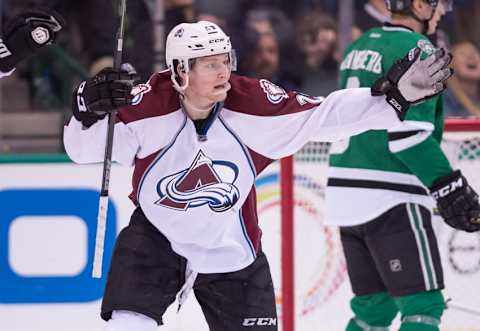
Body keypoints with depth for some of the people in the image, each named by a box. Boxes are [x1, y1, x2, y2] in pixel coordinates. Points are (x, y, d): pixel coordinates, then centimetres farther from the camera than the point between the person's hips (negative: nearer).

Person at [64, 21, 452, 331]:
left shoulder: (251, 101, -19)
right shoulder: (150, 105, -23)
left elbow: (323, 115, -16)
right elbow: (83, 148, -16)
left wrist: (394, 95, -25)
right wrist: (89, 109, -38)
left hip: (230, 248, 2)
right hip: (157, 236, -2)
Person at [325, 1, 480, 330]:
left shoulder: (360, 46, 16)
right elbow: (409, 133, -21)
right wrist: (449, 185, -18)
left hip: (346, 193, 9)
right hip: (390, 198, -9)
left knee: (374, 304, 15)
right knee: (423, 304, -7)